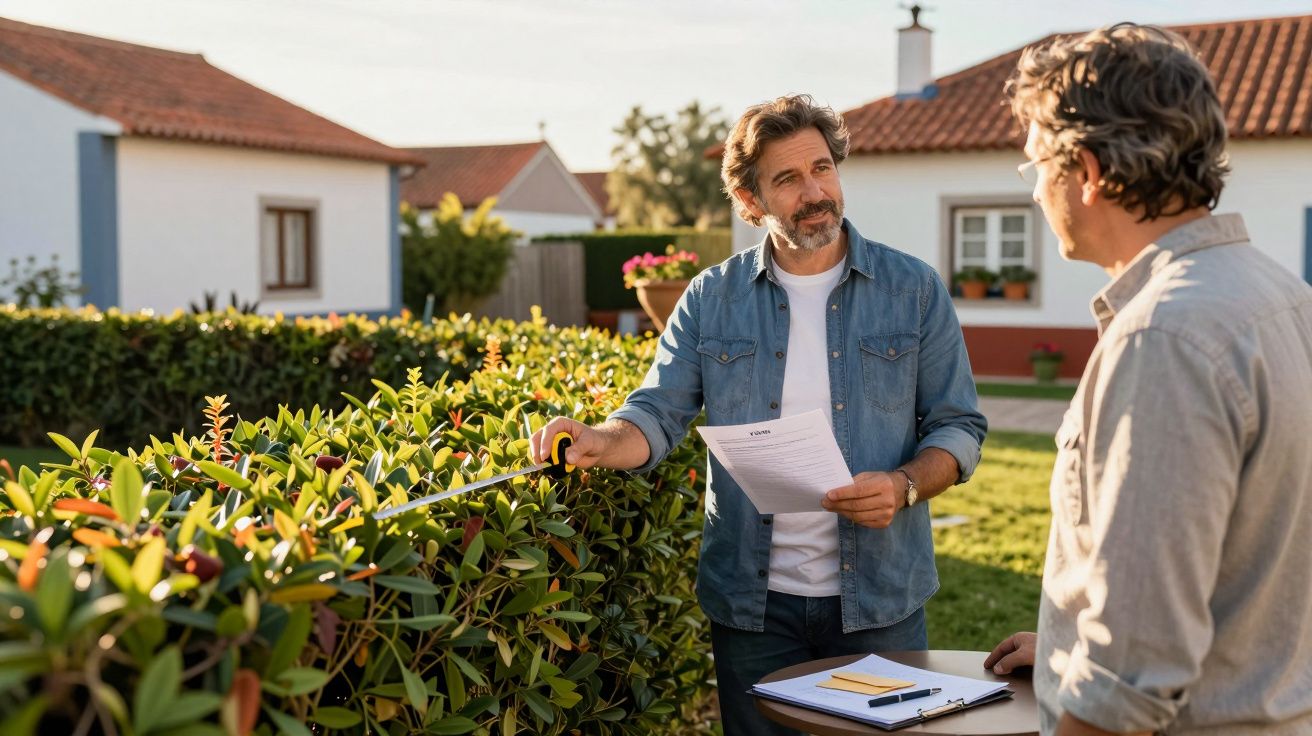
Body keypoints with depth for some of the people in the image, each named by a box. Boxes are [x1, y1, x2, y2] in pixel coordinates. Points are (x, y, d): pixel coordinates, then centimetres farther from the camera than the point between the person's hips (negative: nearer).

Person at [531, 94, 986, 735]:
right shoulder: (712, 298, 3)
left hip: (880, 602, 0)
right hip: (753, 605, 1)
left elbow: (958, 428, 2)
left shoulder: (913, 289, 1)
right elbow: (658, 415, -2)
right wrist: (599, 442, -24)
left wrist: (904, 486, -18)